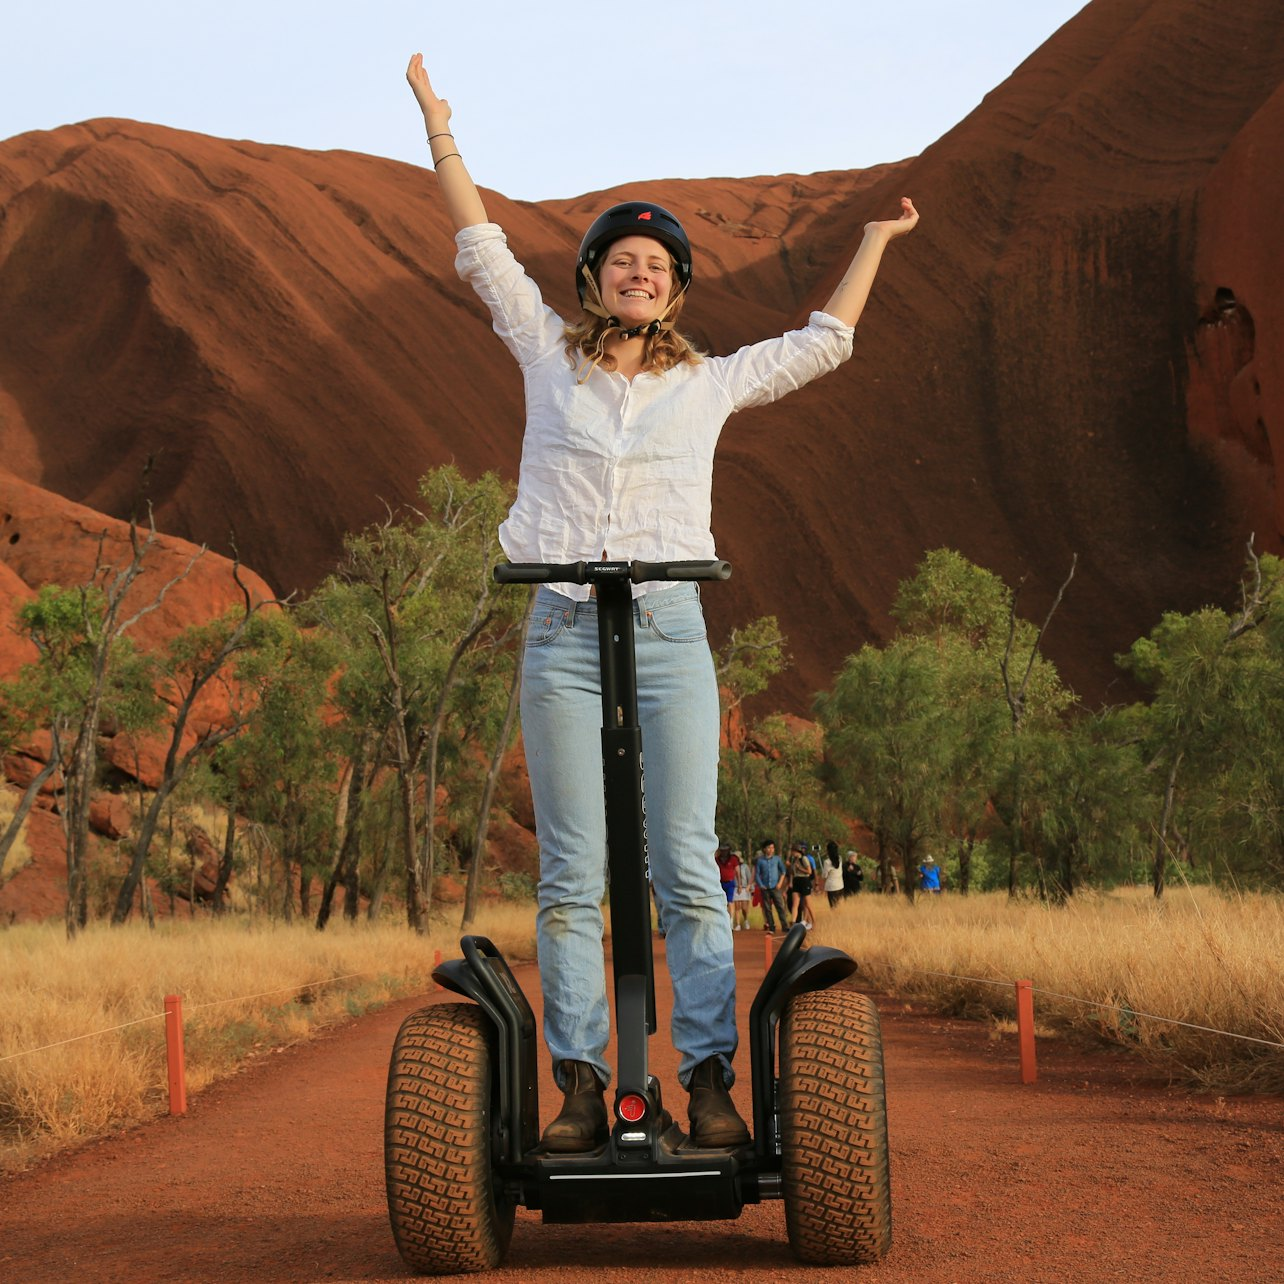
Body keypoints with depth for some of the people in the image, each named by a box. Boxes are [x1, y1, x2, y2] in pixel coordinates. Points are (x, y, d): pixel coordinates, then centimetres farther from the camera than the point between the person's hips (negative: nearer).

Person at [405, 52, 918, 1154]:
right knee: (571, 876, -3)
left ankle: (710, 1079, -5)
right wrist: (438, 123, 23)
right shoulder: (550, 358, 14)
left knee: (688, 869, -5)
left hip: (670, 636, 0)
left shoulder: (708, 384, 15)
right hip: (563, 639, 0)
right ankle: (582, 1085, -2)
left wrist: (876, 240, 33)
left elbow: (823, 342, 26)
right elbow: (481, 247, 20)